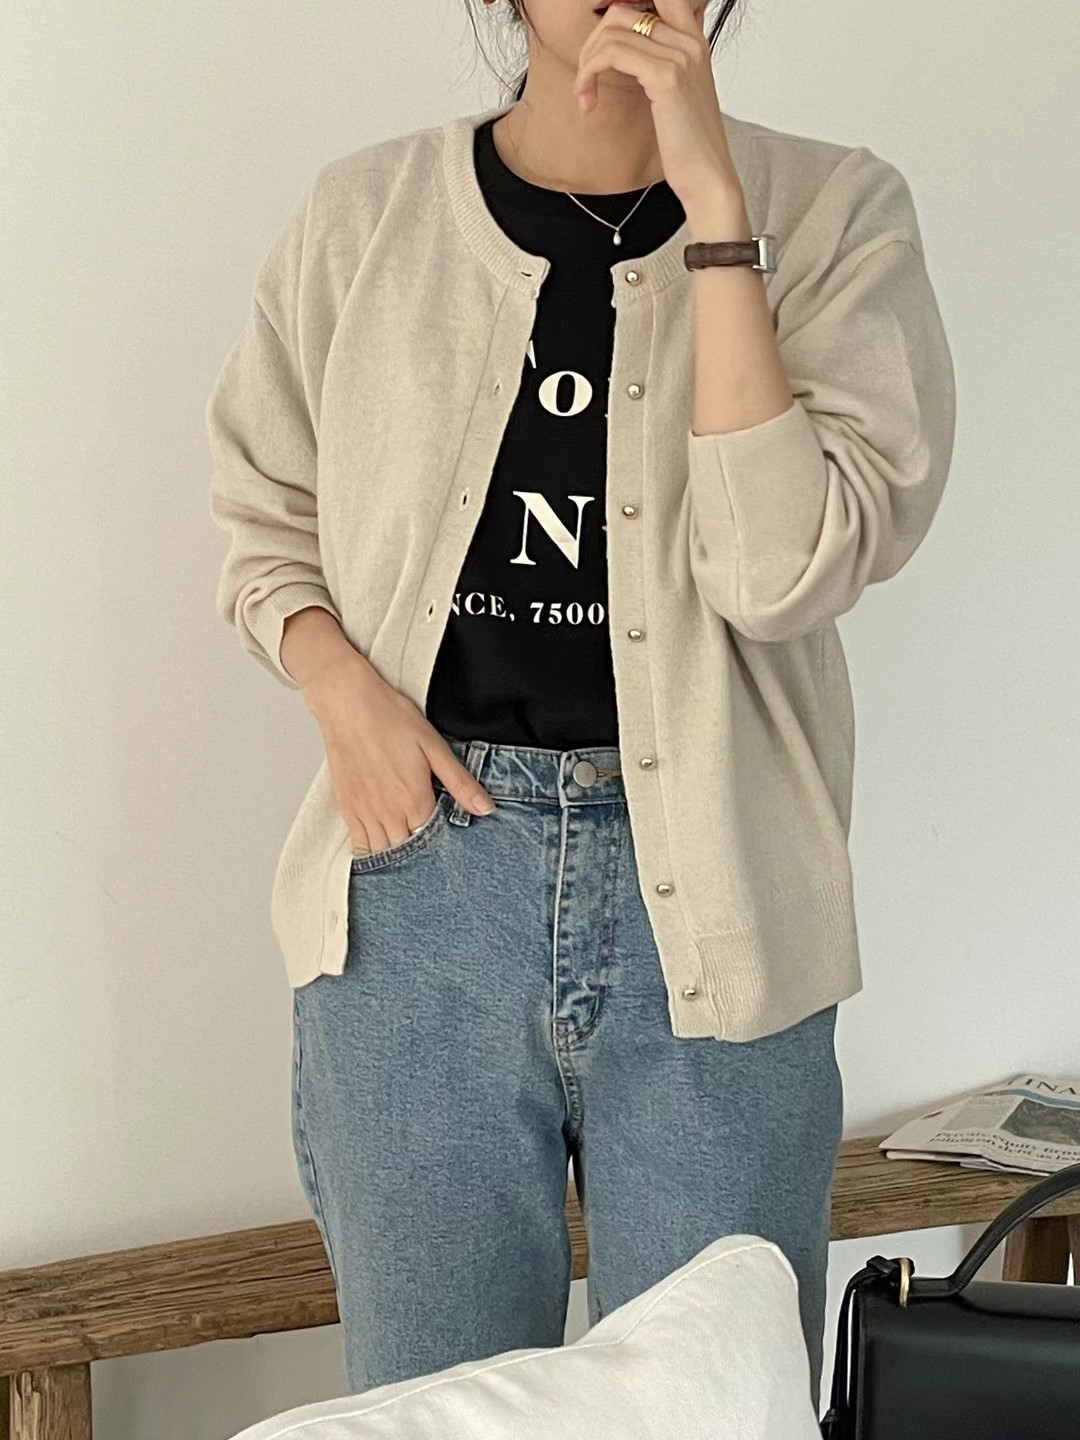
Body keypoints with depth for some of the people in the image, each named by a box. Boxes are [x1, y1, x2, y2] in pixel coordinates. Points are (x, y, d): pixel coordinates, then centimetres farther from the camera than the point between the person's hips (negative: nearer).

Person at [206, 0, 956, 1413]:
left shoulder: (833, 212, -4)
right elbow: (266, 522, 14)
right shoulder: (363, 216, 2)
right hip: (421, 881, 1)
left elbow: (786, 571, -16)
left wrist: (713, 206, -19)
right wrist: (335, 677, -7)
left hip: (706, 896, -1)